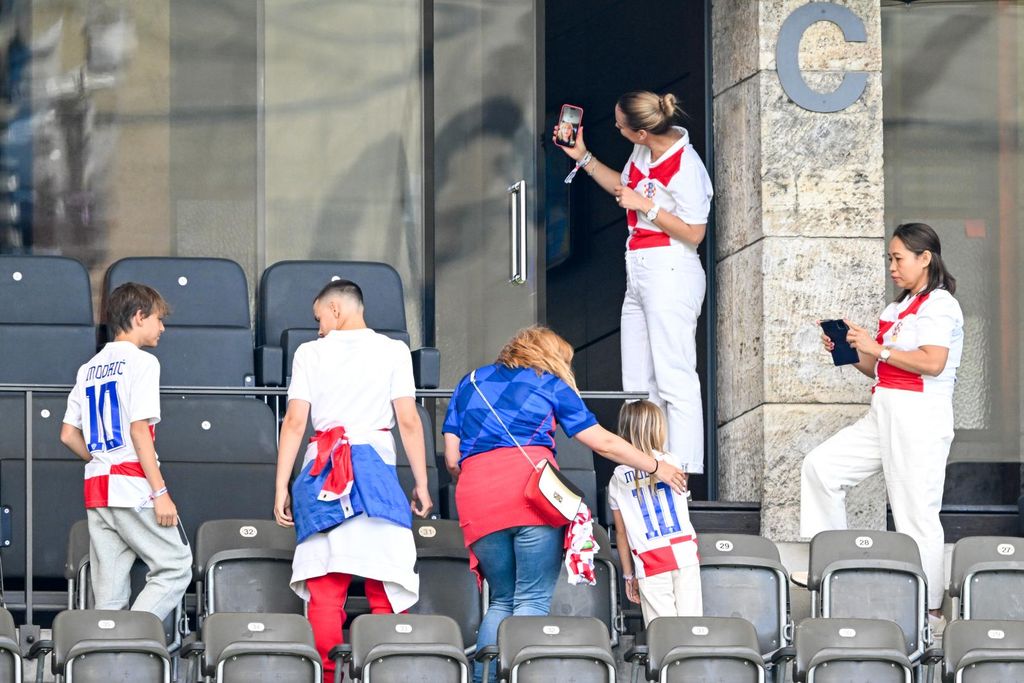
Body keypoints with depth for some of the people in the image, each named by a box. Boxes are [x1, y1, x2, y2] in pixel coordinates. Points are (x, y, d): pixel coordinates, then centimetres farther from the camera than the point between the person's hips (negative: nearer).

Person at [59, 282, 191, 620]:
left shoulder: (89, 368, 17)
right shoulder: (141, 361, -5)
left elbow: (69, 435, 15)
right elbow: (139, 430, -13)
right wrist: (160, 491, -14)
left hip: (95, 489, 8)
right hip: (133, 488, -8)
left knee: (110, 592, 5)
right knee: (175, 568, -4)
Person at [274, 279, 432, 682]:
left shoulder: (310, 353, 7)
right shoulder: (393, 351, 5)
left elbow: (294, 423, 2)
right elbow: (408, 421, 0)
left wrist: (281, 487, 4)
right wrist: (422, 484, 5)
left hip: (321, 471, 1)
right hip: (376, 467, -1)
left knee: (325, 592, 2)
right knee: (386, 590, 0)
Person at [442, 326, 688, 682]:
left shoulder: (470, 382, 26)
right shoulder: (550, 384, 16)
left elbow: (452, 459, 18)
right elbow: (604, 443, 17)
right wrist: (657, 467, 28)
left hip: (475, 495, 4)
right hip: (530, 487, -4)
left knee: (502, 599, 14)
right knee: (533, 600, -4)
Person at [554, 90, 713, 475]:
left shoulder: (685, 166, -18)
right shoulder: (644, 152, 8)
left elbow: (694, 233, -16)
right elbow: (624, 189, 28)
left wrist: (646, 205, -18)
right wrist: (583, 158, 21)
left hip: (671, 274, -10)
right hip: (639, 273, 10)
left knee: (673, 379, -10)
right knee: (638, 384, 9)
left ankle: (683, 469, -10)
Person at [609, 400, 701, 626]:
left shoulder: (618, 480, 4)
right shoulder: (671, 462, 4)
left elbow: (621, 533, 8)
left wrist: (628, 575, 14)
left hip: (650, 563, 0)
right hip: (684, 553, 0)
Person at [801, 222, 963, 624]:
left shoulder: (939, 305, -7)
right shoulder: (898, 308, 20)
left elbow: (932, 363, -21)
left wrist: (877, 349, -17)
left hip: (919, 420, -9)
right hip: (883, 415, 9)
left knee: (916, 513, -8)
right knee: (820, 466, 4)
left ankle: (929, 608, -3)